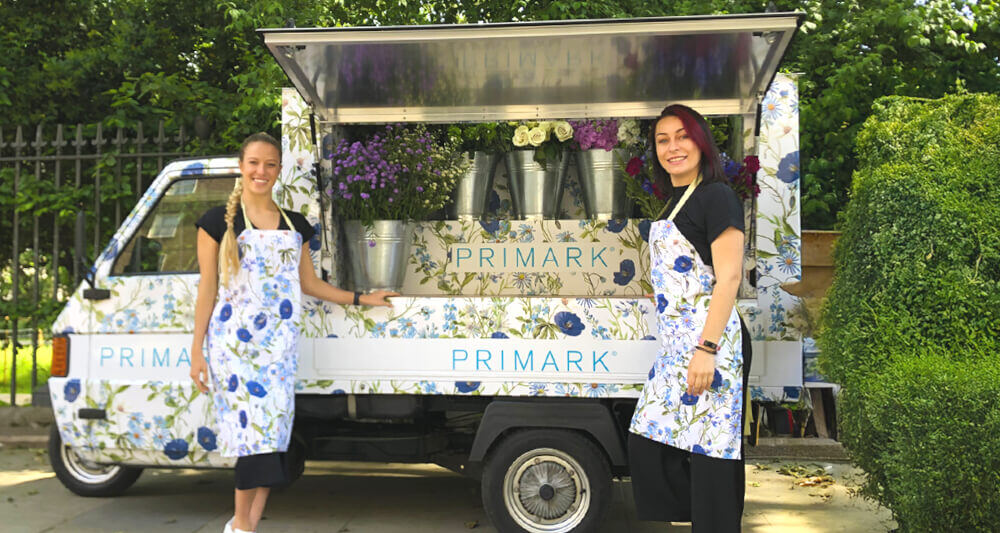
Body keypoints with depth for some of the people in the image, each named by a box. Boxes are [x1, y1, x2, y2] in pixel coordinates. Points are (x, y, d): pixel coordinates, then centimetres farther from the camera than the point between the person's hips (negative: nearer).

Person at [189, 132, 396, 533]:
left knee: (271, 431, 2)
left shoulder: (295, 225, 13)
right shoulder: (219, 221, 1)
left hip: (279, 342, 4)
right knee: (254, 428, -11)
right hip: (235, 340, -4)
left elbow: (308, 283, 19)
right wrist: (197, 350, -4)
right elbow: (207, 288, -1)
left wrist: (361, 299, 17)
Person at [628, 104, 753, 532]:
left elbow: (729, 277, -16)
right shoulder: (673, 202, 17)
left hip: (709, 341, -9)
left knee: (710, 452, -4)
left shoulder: (716, 196, -9)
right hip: (674, 344, 9)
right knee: (647, 442, 10)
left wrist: (707, 348, -22)